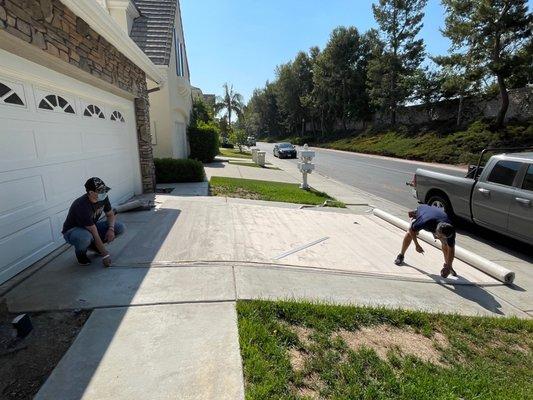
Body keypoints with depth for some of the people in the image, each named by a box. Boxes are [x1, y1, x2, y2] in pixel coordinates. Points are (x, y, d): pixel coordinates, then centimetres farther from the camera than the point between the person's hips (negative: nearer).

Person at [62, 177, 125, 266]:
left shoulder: (103, 198, -14)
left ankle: (94, 245, 9)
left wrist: (111, 229, -18)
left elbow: (110, 214, 4)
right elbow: (95, 234, -33)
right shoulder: (82, 206, -34)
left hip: (92, 226, 7)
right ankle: (80, 253, -4)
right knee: (85, 238, -42)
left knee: (120, 228, -13)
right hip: (72, 230, -6)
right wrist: (105, 255, -30)